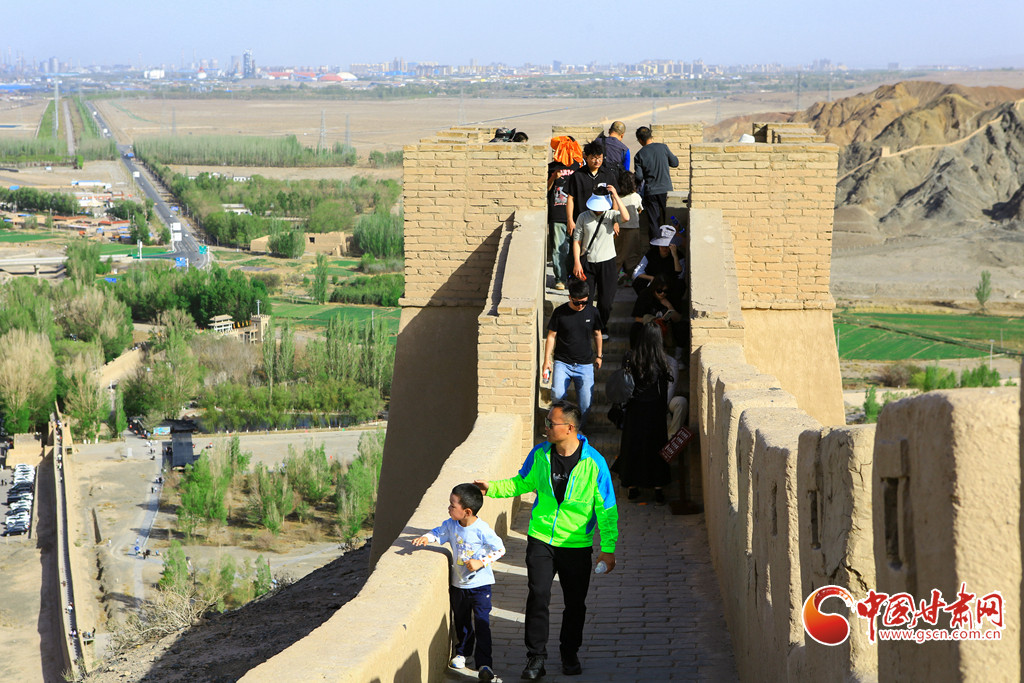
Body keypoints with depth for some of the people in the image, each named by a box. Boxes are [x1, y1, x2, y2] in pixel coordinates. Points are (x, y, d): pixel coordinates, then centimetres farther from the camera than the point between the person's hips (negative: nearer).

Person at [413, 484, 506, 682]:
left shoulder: (482, 530, -22)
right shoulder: (451, 525, -5)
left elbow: (500, 549, -15)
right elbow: (438, 533, 12)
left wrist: (481, 562, -24)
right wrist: (426, 538, -10)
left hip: (480, 584, -6)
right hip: (458, 583, 6)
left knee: (481, 623, -10)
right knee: (461, 620, 21)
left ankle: (484, 665, -10)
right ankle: (462, 652, 44)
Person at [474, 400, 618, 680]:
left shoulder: (593, 462, -12)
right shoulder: (540, 455, -3)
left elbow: (607, 509, -8)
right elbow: (522, 482, 16)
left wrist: (608, 549, -11)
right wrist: (492, 488, 1)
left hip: (577, 545, -2)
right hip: (541, 540, 2)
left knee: (575, 603, 8)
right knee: (538, 596, -9)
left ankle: (570, 654, 29)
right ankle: (536, 657, 1)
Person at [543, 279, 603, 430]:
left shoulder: (592, 312, 0)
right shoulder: (559, 312, -6)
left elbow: (597, 333, 16)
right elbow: (551, 336, 1)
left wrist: (599, 356, 22)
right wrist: (547, 360, -1)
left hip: (585, 364, 2)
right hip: (562, 363, -2)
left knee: (585, 403, -3)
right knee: (557, 395, -22)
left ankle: (578, 427, 23)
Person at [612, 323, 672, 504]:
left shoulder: (630, 357, -11)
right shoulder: (661, 360, -11)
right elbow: (664, 389, -4)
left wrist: (622, 405, 8)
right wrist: (664, 409, 8)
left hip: (634, 409, 0)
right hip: (655, 409, 0)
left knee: (633, 445, 12)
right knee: (655, 447, 9)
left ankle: (632, 487, 15)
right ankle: (658, 489, 8)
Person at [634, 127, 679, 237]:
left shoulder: (640, 155, -6)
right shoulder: (663, 147, -3)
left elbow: (639, 177, -7)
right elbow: (675, 163, 7)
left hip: (650, 192, -1)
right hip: (666, 190, 1)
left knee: (653, 222, 5)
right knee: (669, 221, 10)